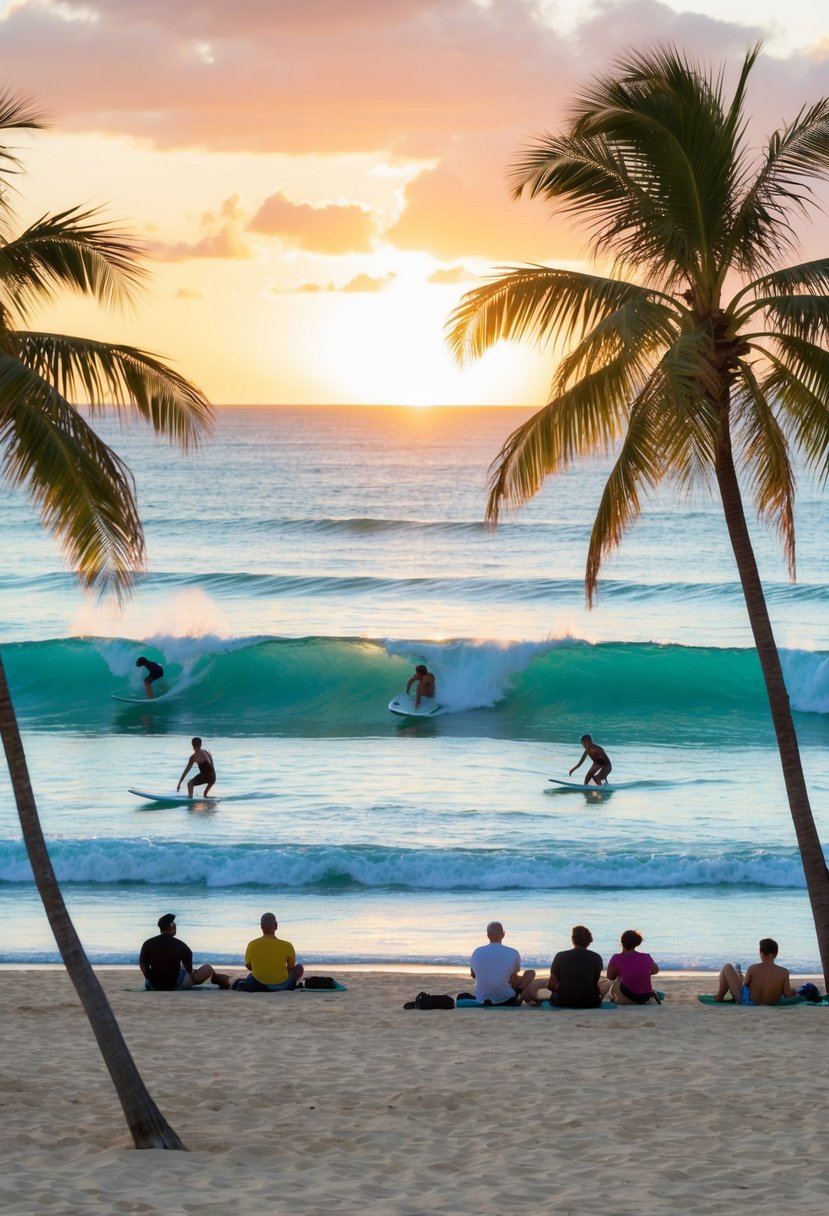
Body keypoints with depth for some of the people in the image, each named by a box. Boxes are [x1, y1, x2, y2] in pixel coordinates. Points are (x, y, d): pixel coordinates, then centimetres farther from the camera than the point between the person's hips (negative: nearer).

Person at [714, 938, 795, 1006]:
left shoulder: (753, 968, -22)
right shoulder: (784, 972, -19)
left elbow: (744, 986, -13)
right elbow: (788, 995, -17)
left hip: (745, 1002, -3)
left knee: (728, 967, 14)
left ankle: (719, 998, 27)